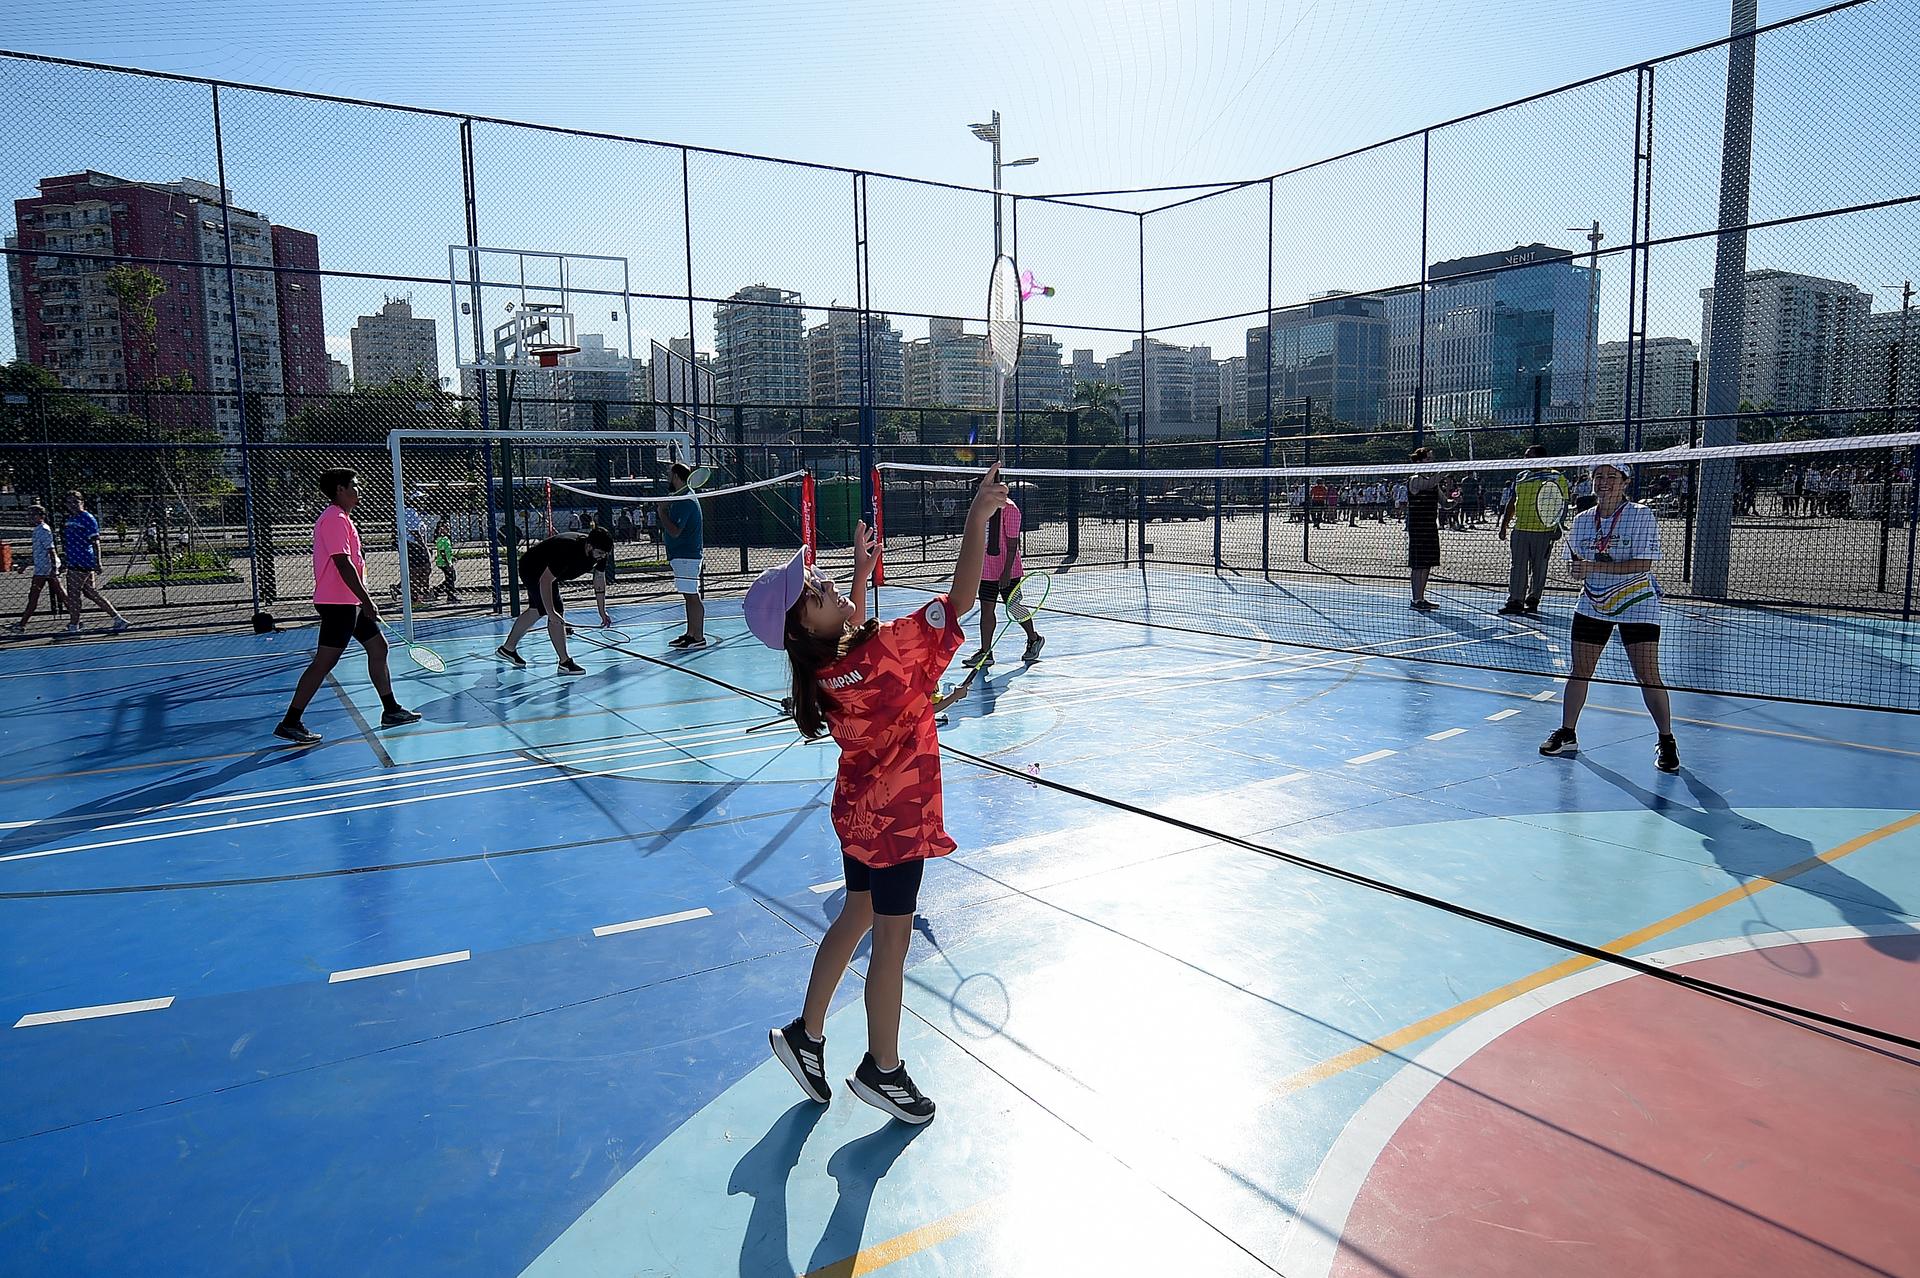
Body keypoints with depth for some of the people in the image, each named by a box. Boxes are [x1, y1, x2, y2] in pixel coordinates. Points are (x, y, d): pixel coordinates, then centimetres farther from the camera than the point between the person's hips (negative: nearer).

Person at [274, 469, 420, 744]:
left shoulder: (340, 518, 18)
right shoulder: (335, 519, -15)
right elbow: (343, 565, -22)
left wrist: (366, 600, 22)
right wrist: (367, 601, -22)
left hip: (350, 602, 11)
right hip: (338, 603, -11)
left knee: (378, 647, 14)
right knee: (324, 661, -9)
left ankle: (391, 711, 22)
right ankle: (290, 723, -4)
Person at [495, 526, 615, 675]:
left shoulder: (599, 553, -17)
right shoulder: (568, 550, -41)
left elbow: (600, 580, -1)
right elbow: (545, 581, -40)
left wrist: (602, 612, 0)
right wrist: (551, 612, -43)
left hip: (547, 570, 9)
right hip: (531, 569, -9)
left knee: (537, 611, 22)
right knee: (557, 612, -16)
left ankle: (508, 648, 39)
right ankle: (565, 662, -10)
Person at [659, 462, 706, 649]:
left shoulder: (685, 501, -17)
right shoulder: (681, 497, 17)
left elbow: (675, 531, -21)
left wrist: (662, 512, -11)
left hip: (686, 555, -11)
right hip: (681, 555, 11)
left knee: (692, 597, -8)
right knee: (689, 597, 14)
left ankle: (699, 638, -6)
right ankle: (690, 634, 20)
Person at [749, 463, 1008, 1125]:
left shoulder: (826, 665, -6)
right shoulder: (887, 650, -28)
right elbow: (961, 597, -30)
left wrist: (861, 571, 18)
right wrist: (980, 513, -27)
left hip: (859, 809, 8)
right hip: (896, 815, -8)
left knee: (857, 917, 23)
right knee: (892, 940, 7)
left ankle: (805, 1035, 34)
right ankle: (882, 1070, 25)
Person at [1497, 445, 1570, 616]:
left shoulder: (1556, 477, -1)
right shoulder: (1521, 477, 14)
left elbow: (1563, 504, -3)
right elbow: (1511, 504, 17)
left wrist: (1559, 525, -14)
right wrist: (1503, 526, 13)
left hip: (1544, 531, -4)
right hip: (1520, 530, 4)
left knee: (1538, 569, 4)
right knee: (1518, 568, 0)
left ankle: (1532, 601, 13)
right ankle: (1515, 602, 0)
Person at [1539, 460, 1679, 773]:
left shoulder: (1642, 516, -10)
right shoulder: (1582, 520, 5)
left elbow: (1643, 564, -19)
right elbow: (1575, 566, 11)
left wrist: (1596, 566, -26)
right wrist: (1577, 570, -13)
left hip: (1637, 606, -4)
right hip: (1592, 606, 4)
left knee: (1648, 676, -7)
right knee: (1579, 671, 6)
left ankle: (1666, 742, 8)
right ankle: (1567, 734, 20)